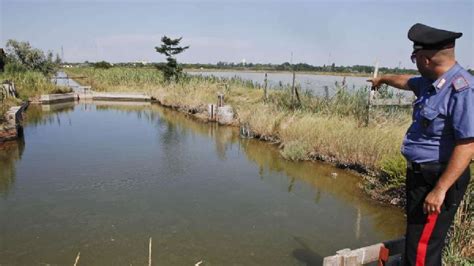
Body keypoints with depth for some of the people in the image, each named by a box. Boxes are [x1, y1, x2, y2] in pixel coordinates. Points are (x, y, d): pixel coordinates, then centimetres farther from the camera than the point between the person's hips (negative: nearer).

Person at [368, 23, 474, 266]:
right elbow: (407, 82, 32)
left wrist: (440, 190, -27)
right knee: (416, 240, 20)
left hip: (438, 179, -9)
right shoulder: (432, 82, 8)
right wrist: (383, 79, 50)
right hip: (420, 175, 10)